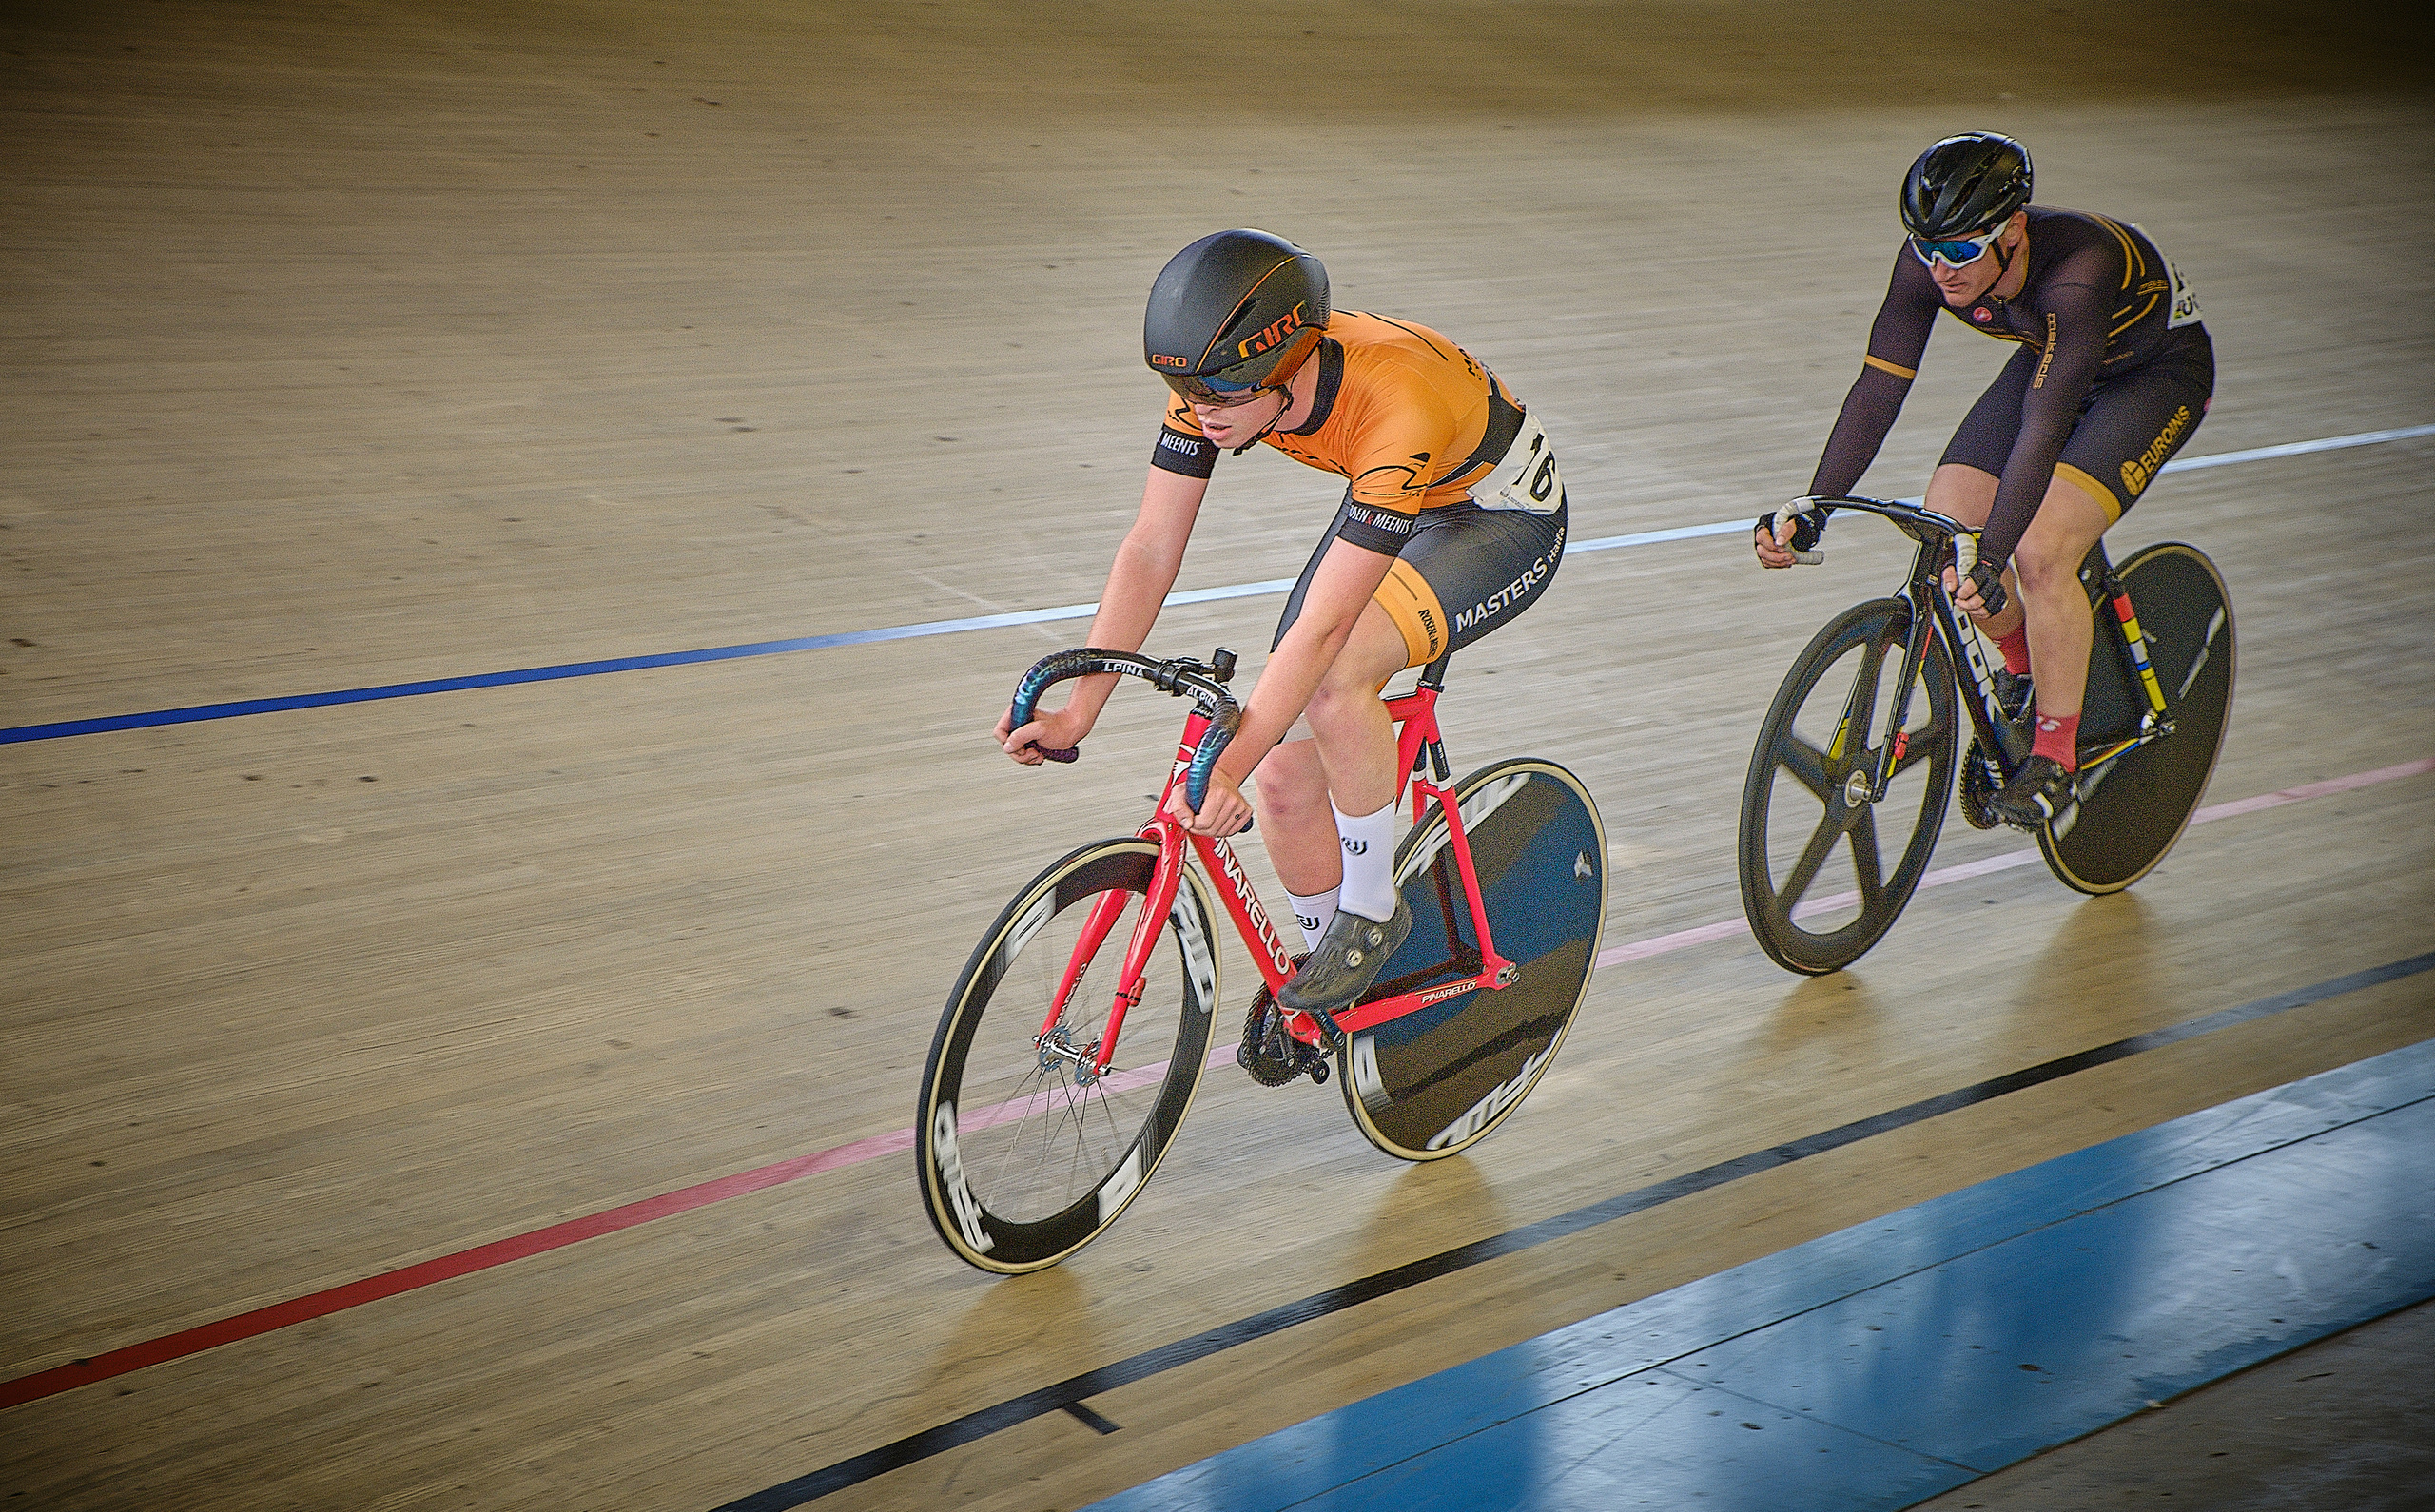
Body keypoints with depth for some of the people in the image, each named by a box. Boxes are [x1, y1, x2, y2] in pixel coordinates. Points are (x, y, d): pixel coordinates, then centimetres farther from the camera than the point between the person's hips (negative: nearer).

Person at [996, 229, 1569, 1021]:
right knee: (1286, 764, -4)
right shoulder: (1221, 378, -23)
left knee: (1335, 679, -32)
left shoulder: (1396, 407, -41)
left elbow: (1321, 628, -42)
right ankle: (1327, 964, 22)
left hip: (1506, 520, -6)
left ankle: (1373, 906, -8)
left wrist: (1225, 768, -45)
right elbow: (1150, 548, -17)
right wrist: (1077, 711, -22)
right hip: (1389, 512, 7)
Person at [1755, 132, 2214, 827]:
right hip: (2049, 358, 6)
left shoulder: (2077, 270, -41)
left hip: (2157, 371, -6)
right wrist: (1812, 510, -31)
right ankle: (2023, 666, 19)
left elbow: (2044, 426, -47)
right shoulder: (1928, 262, -24)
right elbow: (1879, 385, -22)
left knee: (2040, 550, -24)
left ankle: (2053, 762, -7)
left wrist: (1991, 559, -55)